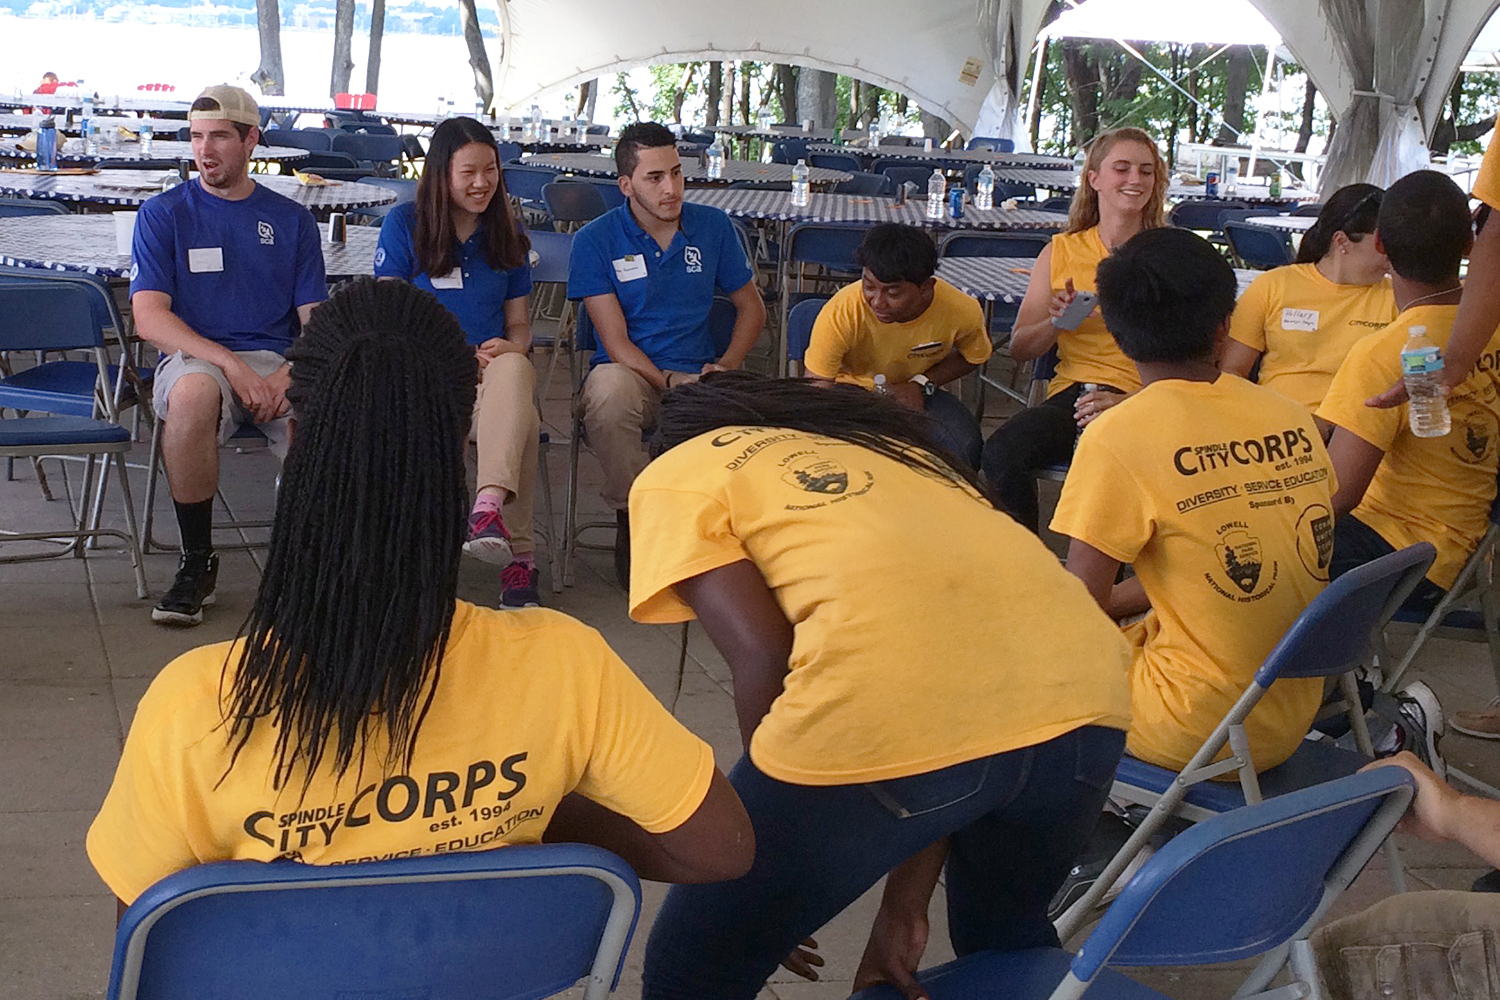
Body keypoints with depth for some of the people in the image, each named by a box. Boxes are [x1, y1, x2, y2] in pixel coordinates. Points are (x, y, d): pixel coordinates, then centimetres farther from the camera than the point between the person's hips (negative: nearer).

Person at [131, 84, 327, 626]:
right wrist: (232, 364, -17)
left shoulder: (291, 220, 15)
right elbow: (150, 318, -2)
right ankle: (196, 562, -19)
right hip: (195, 359, -2)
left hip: (278, 363, 2)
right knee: (193, 393, -38)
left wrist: (288, 374, -13)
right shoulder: (163, 213, 9)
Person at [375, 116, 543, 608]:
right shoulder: (404, 224, 6)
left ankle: (489, 507, -56)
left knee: (514, 369, -40)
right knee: (521, 419, -38)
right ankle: (518, 552, -36)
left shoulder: (508, 234, 17)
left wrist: (508, 348, -8)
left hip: (495, 370, 3)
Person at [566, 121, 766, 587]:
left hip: (698, 377, 2)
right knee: (609, 391, -39)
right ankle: (631, 521, -17)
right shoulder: (596, 240, -1)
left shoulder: (713, 226, 8)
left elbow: (751, 308, 16)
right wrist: (670, 382, -21)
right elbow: (616, 342, -6)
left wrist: (726, 366, -2)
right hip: (631, 372, -2)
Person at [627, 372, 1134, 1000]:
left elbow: (763, 660, 2)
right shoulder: (878, 440, 36)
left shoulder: (672, 478, 20)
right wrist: (908, 893, 26)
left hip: (891, 717, -6)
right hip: (1079, 691, 7)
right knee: (1007, 938, 37)